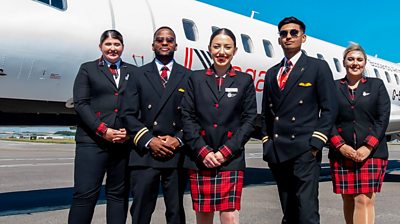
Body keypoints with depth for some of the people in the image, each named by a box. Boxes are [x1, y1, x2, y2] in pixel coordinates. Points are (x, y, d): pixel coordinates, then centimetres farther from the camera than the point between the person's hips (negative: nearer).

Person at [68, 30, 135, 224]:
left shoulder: (133, 71, 14)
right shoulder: (88, 69, 10)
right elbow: (80, 104, -1)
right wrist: (103, 131, -12)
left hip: (124, 140, 3)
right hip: (92, 140, -2)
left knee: (119, 194, 9)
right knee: (85, 194, -6)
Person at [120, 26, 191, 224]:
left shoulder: (188, 77, 9)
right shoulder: (139, 75, 8)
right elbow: (129, 114, 1)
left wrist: (179, 140, -9)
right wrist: (149, 141, -10)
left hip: (177, 154, 1)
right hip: (144, 154, 0)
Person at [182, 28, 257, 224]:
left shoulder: (245, 80, 7)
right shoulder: (196, 78, 9)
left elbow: (249, 120, 2)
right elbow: (187, 117, 3)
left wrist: (226, 152, -7)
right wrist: (203, 151, -7)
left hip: (231, 159, -1)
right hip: (199, 159, 1)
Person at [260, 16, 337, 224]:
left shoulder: (318, 67, 4)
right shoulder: (272, 73, 19)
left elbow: (329, 108, -2)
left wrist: (315, 143, -10)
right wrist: (267, 144, 10)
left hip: (304, 151, -5)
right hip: (277, 153, 5)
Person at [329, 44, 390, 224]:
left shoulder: (377, 85, 9)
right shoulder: (334, 87, 10)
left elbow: (383, 118, 1)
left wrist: (368, 147, -10)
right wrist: (340, 145, -9)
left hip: (371, 152, -1)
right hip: (341, 153, 1)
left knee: (364, 200, -9)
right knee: (348, 200, 6)